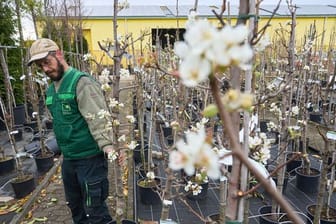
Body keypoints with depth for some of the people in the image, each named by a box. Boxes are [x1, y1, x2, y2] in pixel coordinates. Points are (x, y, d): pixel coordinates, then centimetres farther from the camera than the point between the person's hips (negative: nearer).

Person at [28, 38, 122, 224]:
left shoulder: (81, 82, -15)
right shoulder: (51, 88, 11)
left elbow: (98, 119, -24)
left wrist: (107, 145, -37)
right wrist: (64, 150, 13)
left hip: (90, 157, -8)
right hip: (68, 158, 8)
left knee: (95, 208, 3)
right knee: (75, 205, 23)